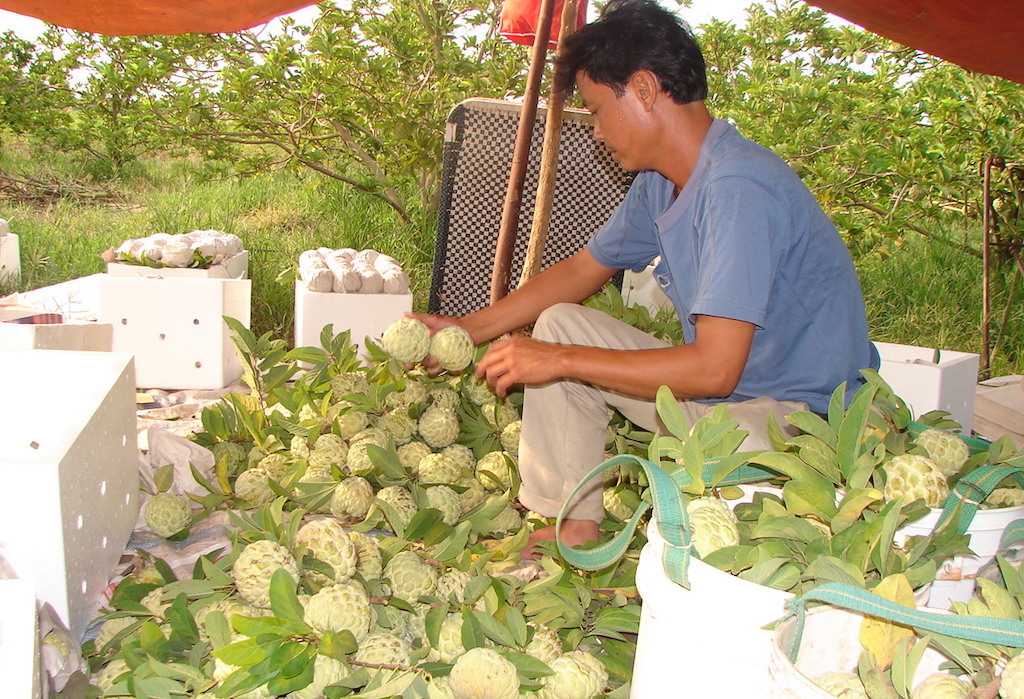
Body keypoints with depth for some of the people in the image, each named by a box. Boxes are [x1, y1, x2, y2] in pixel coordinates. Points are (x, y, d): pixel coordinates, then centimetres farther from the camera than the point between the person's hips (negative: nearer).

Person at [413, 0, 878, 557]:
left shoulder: (738, 186, -26)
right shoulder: (660, 184, 4)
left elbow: (714, 368, -30)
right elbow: (582, 269, 18)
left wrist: (561, 361, -22)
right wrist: (467, 329, 14)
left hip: (806, 412, -10)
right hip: (716, 394, 10)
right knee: (559, 324, 6)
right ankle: (573, 526, 5)